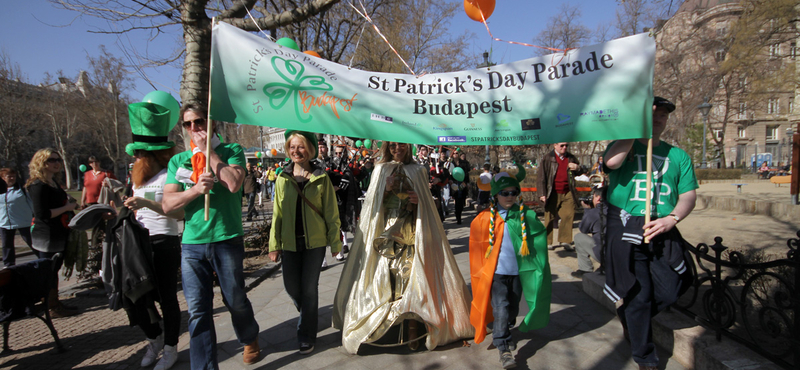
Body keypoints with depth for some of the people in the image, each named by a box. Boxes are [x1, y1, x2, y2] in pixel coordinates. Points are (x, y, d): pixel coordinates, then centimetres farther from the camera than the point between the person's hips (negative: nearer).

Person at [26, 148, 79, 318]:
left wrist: (70, 204, 8)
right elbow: (42, 214, -25)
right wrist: (66, 207, -19)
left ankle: (56, 304, 27)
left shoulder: (53, 182, 11)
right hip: (47, 238, -10)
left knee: (54, 270, 17)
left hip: (59, 235, 10)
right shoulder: (38, 185, -18)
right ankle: (53, 308, 10)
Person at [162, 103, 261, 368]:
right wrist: (196, 189, -15)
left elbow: (234, 183, -17)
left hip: (227, 240, -2)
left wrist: (207, 150, -10)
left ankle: (250, 339, 39)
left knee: (235, 300, 10)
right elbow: (167, 204, 3)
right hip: (192, 244, 3)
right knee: (197, 310, 3)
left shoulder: (231, 151, 2)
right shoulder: (178, 161, 11)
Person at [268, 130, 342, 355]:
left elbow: (331, 212, -1)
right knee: (291, 286, 10)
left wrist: (335, 242, -2)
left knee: (309, 289, 3)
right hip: (290, 242, 3)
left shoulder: (321, 178, -3)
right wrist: (274, 245, 3)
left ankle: (306, 337, 19)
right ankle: (306, 311, 44)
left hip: (315, 242, -2)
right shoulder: (282, 179, 4)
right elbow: (277, 213, 5)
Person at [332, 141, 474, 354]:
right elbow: (372, 203, 9)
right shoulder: (380, 170, 13)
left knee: (412, 278, -7)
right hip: (386, 233, 1)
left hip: (411, 234, -1)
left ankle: (413, 327, 0)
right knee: (387, 280, -3)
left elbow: (426, 205, 12)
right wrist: (386, 190, -7)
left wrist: (418, 201, -9)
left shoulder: (418, 171, 11)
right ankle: (387, 327, 7)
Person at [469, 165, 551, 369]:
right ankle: (503, 348, 1)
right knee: (500, 308, -7)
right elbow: (477, 246, 1)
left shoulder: (525, 215, -3)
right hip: (496, 271, -2)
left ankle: (505, 333, 43)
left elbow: (539, 237, 5)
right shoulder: (486, 218, -7)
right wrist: (480, 271, 4)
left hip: (518, 271, 3)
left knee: (512, 307, 17)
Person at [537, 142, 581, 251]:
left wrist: (577, 168, -1)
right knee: (550, 218, 1)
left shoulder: (571, 158, 11)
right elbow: (541, 177, -1)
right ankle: (547, 242, 11)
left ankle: (565, 241, 9)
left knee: (569, 215, -2)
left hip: (568, 193, 3)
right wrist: (542, 194, -8)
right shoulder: (548, 158, 0)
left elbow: (580, 173, 25)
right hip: (553, 193, -3)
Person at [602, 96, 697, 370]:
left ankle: (633, 320, 34)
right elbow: (612, 162, -21)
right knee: (638, 295, 3)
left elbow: (689, 194, 6)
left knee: (669, 290, 1)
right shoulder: (625, 145, 4)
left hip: (662, 231, 3)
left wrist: (671, 218, -14)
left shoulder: (677, 155, 13)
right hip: (625, 230, -3)